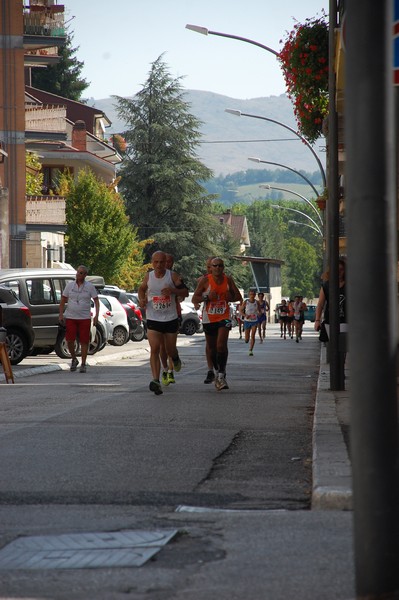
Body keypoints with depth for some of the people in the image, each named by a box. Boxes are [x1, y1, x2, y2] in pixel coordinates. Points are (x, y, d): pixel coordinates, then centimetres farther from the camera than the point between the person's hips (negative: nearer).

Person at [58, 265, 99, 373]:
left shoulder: (90, 286, 1)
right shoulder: (70, 285, 5)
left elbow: (96, 301, 2)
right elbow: (63, 300, 9)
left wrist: (96, 315, -8)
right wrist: (61, 314, 2)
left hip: (84, 318, -1)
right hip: (70, 317, 1)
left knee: (84, 341, -1)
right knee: (70, 340, -4)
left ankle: (83, 364, 8)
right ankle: (74, 359, 19)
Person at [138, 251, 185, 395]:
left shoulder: (172, 275, -5)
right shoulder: (148, 276, 1)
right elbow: (142, 289, 20)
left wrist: (173, 290, -22)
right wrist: (142, 299, -1)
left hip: (171, 318, 0)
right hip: (153, 319, 0)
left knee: (170, 350, 12)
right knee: (154, 349, -14)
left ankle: (175, 358, 50)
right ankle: (156, 380, -19)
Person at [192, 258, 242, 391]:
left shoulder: (228, 280, 1)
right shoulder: (205, 280, -6)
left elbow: (239, 297, 12)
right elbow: (194, 299, -5)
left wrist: (231, 298, -9)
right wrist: (207, 297, -21)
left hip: (224, 317, -1)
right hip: (209, 319, 1)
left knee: (221, 345, -19)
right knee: (211, 348, 10)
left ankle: (221, 376, -20)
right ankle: (217, 372, 33)